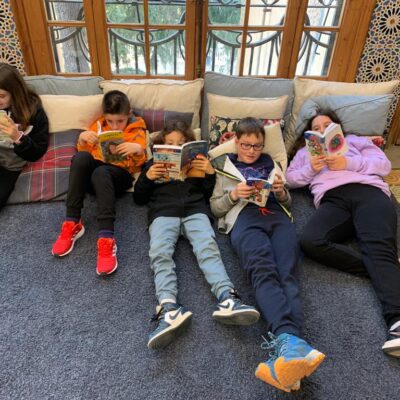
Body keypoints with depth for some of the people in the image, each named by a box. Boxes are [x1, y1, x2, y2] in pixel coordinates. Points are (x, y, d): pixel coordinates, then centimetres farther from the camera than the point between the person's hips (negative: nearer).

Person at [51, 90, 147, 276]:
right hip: (94, 172, 3)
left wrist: (138, 150, -23)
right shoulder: (99, 125, 16)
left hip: (120, 175, -3)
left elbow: (139, 163, 0)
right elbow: (84, 151, 15)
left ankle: (106, 238, -49)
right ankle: (72, 223, -29)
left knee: (101, 172, -38)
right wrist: (82, 139, -8)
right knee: (80, 157, -31)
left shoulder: (137, 130, 8)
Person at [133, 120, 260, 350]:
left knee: (208, 248, -30)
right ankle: (169, 309, -50)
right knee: (160, 253, -30)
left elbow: (210, 195, 21)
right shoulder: (153, 164, 31)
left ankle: (227, 299, -50)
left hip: (195, 209, 0)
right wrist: (147, 177, 4)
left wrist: (210, 173, 2)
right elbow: (139, 199, 23)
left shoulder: (198, 162, 30)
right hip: (163, 212, 1)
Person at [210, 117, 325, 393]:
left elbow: (287, 202, 28)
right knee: (264, 269, -34)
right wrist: (234, 195, -2)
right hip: (244, 216, -2)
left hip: (278, 215, 3)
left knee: (286, 274, -28)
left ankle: (285, 344, -49)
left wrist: (281, 191, 4)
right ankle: (290, 340, -52)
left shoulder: (270, 165, 34)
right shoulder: (224, 167, 28)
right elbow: (215, 207, 18)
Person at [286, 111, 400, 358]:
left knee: (380, 247, -30)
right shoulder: (306, 151, 40)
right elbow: (290, 178, 23)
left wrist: (348, 163, 2)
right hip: (332, 200, 1)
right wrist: (310, 168, 3)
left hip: (368, 192, 0)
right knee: (310, 241, -32)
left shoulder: (355, 140, 36)